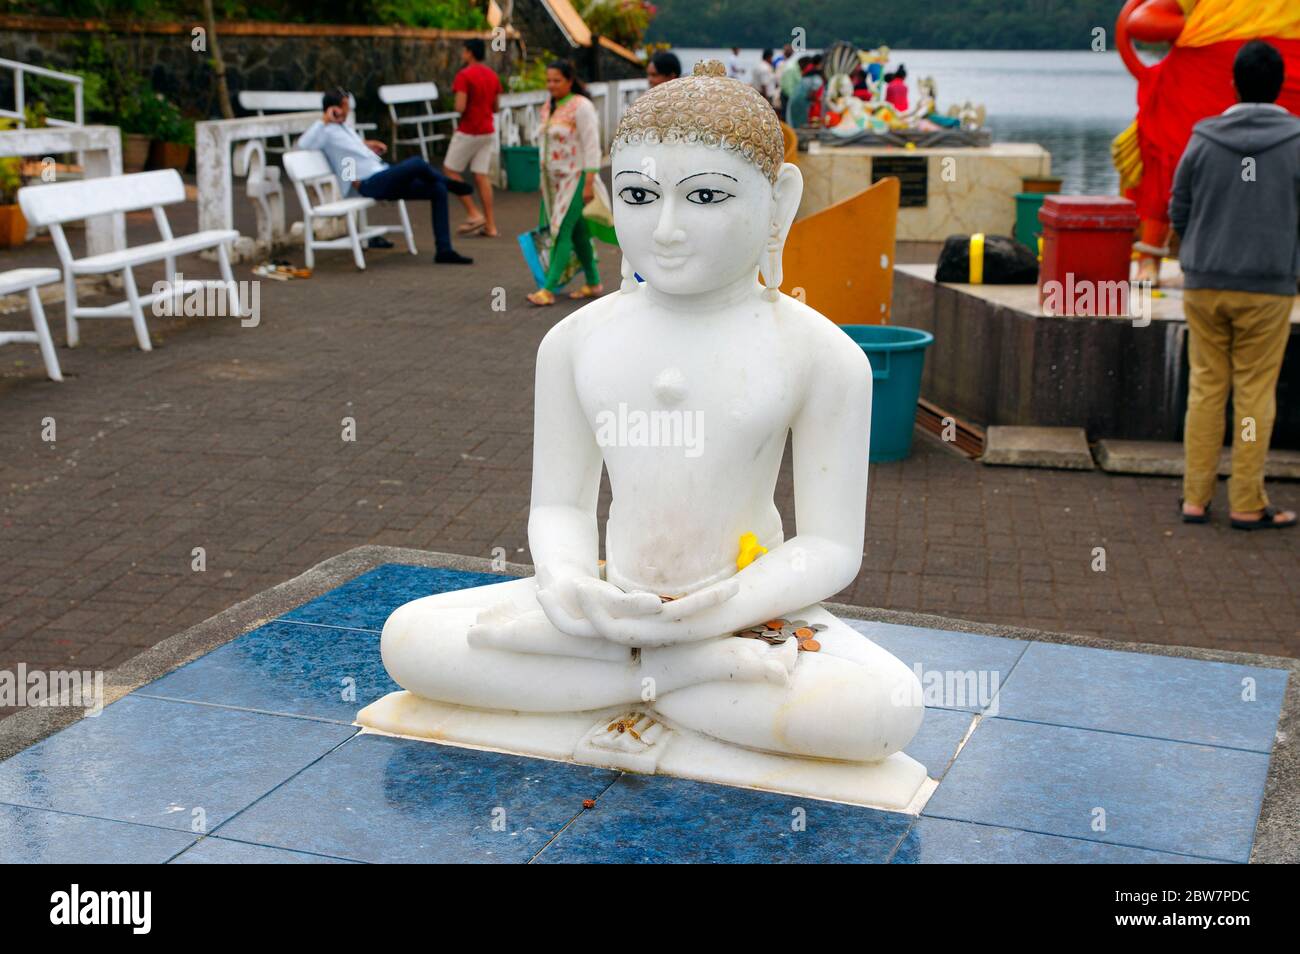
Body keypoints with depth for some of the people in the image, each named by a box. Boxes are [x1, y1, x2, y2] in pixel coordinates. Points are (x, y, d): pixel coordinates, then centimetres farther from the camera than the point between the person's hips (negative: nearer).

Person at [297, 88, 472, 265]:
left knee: (438, 189, -3)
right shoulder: (325, 131, -6)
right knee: (416, 163, -28)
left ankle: (444, 250, -4)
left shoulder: (343, 126, 20)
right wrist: (324, 119, -22)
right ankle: (447, 182, 9)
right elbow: (303, 144, -26)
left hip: (384, 177, 10)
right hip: (369, 183, -10)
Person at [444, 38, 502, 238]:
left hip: (468, 132, -6)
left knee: (450, 171, 7)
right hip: (488, 132, 6)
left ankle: (474, 214, -1)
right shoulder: (492, 76, 8)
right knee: (482, 176, 6)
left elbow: (460, 107, -19)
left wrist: (457, 103, 1)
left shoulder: (464, 75, -13)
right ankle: (490, 226, 1)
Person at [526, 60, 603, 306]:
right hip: (555, 179, 8)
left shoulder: (581, 107, -12)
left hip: (576, 179, -8)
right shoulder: (549, 107, 12)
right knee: (577, 233, 13)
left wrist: (589, 183, -20)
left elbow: (591, 146, -16)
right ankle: (593, 283, 23)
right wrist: (543, 180, 16)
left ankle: (548, 290, -14)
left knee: (562, 232, -11)